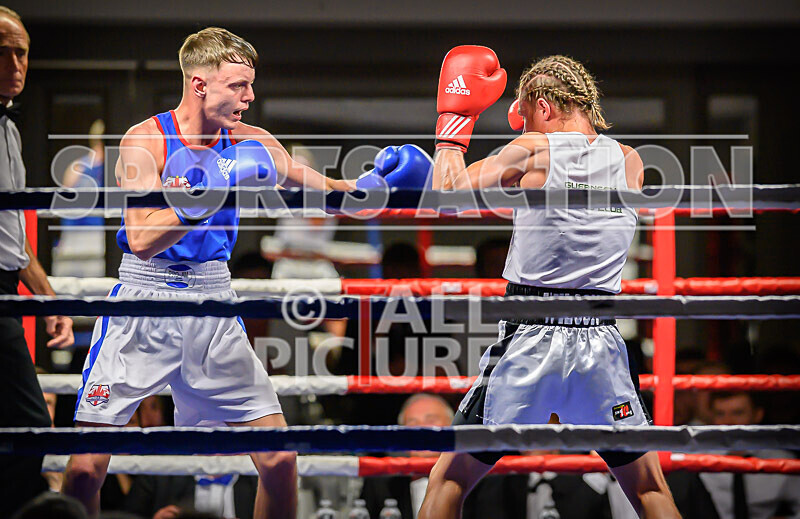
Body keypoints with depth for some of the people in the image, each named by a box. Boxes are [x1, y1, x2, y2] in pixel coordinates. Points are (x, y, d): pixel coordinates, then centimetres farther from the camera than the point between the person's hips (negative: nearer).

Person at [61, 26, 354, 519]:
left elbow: (324, 193, 12)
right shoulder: (146, 141, -11)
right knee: (85, 468, -10)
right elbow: (142, 240, -23)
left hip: (212, 302, 4)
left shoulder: (250, 144, 2)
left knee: (280, 461, -2)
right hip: (144, 300, -4)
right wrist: (209, 195, -32)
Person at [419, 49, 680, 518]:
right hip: (600, 341, 3)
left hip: (529, 337, -2)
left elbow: (446, 193, -3)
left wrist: (453, 124, 11)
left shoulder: (530, 153, -4)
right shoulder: (630, 162, 5)